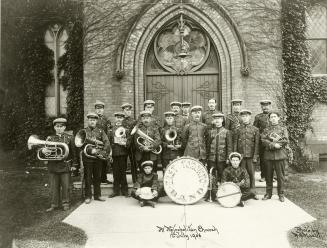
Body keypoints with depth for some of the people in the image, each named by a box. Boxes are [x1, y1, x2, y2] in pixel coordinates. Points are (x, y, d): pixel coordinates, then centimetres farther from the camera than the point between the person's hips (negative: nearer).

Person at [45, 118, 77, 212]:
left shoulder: (69, 138, 3)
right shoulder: (50, 138, 7)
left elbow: (73, 152, 5)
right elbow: (45, 149, 6)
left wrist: (73, 164, 3)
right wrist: (43, 150, -19)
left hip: (65, 165, -1)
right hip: (53, 166, 1)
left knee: (65, 186, 5)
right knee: (54, 186, 7)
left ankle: (65, 203, 19)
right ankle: (54, 204, 18)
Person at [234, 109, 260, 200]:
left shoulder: (255, 129, 5)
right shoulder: (238, 129, 6)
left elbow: (257, 144, 2)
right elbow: (235, 143, 6)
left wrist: (255, 156, -4)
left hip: (251, 155, 0)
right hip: (241, 155, 0)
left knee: (252, 174, 4)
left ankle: (253, 192, 15)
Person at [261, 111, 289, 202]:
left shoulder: (283, 129, 7)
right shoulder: (266, 129, 11)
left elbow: (285, 141, -7)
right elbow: (263, 140, -3)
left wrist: (270, 142, -11)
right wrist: (274, 145, -17)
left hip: (280, 155, -2)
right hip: (268, 155, 2)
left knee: (280, 176, 3)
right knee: (268, 176, 7)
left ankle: (281, 194, 14)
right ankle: (268, 193, 18)